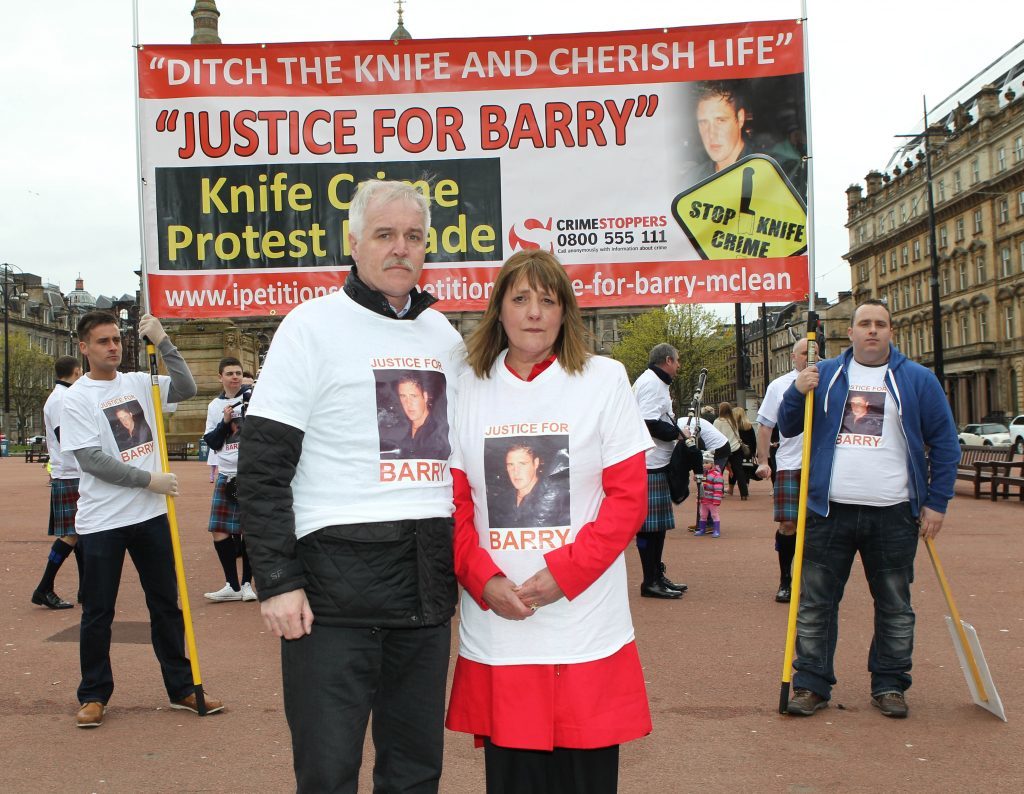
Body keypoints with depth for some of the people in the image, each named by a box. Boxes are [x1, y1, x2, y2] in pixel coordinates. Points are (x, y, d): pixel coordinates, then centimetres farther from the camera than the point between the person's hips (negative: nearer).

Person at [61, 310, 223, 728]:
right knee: (98, 611, 6)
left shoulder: (139, 383, 8)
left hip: (151, 514, 4)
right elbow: (91, 460, -13)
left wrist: (162, 342, -13)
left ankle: (182, 687, 20)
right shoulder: (76, 399, -5)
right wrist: (150, 480, -15)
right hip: (101, 521, -4)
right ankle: (94, 694, 21)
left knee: (166, 603, 10)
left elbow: (186, 389, -6)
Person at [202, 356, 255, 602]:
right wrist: (225, 422, -6)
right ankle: (232, 586, 11)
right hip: (226, 476, 4)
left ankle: (246, 583, 16)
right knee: (219, 531, 1)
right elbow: (212, 443, 8)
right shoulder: (215, 406, 11)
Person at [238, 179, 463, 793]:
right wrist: (278, 581, -14)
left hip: (429, 578, 5)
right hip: (337, 578, -5)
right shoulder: (313, 326, -3)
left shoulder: (446, 336, 13)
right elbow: (263, 466, -7)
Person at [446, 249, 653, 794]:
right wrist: (484, 580, -10)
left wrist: (563, 573, -13)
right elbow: (455, 504, 6)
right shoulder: (468, 389, 6)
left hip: (586, 626, -1)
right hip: (495, 623, 2)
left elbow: (628, 497, -3)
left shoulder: (604, 380, 1)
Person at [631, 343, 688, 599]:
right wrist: (678, 433, -13)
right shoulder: (651, 383, -13)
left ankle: (658, 576, 22)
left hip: (658, 463, 11)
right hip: (649, 463, -11)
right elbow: (650, 423, -23)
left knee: (659, 522, 14)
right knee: (649, 523, -6)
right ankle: (650, 582, -2)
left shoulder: (657, 383, 20)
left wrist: (676, 427, 8)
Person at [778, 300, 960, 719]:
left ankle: (889, 685, 22)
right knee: (815, 603, 3)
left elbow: (945, 443, 7)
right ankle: (811, 684, 12)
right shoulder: (824, 374, 8)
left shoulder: (918, 379, 5)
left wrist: (936, 503, 1)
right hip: (829, 511, 1)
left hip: (893, 515, 0)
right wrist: (797, 392, -9)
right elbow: (787, 428, 10)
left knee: (895, 606, 9)